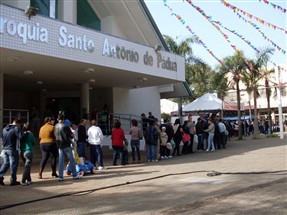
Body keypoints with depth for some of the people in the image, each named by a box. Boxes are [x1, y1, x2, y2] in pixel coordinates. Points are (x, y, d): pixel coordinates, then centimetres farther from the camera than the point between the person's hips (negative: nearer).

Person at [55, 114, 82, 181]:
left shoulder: (56, 126, 4)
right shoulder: (65, 126, -14)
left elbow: (56, 135, 13)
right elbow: (71, 134, -7)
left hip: (59, 145, 6)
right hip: (66, 144, -5)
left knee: (61, 161, 7)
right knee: (72, 160, 4)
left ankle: (60, 176, 6)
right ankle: (74, 175, 9)